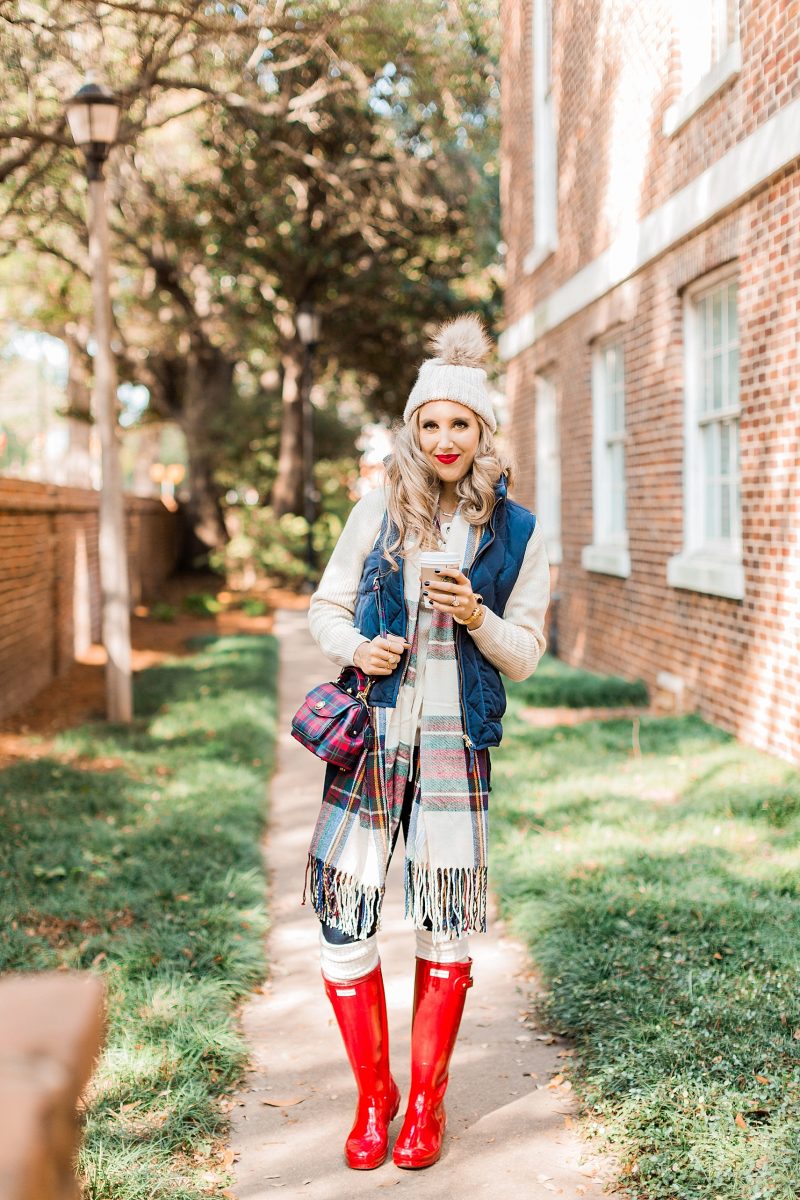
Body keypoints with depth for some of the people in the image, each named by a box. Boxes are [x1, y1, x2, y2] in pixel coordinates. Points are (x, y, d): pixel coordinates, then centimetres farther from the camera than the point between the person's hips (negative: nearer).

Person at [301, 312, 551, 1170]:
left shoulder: (517, 533, 2)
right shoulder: (378, 512, 2)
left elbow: (525, 655, 4)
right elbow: (325, 608, 8)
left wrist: (476, 617, -16)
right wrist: (356, 647, -13)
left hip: (455, 739, 0)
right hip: (372, 732, 1)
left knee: (446, 923, 3)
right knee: (344, 914, -2)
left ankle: (426, 1102, 21)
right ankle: (373, 1095, 19)